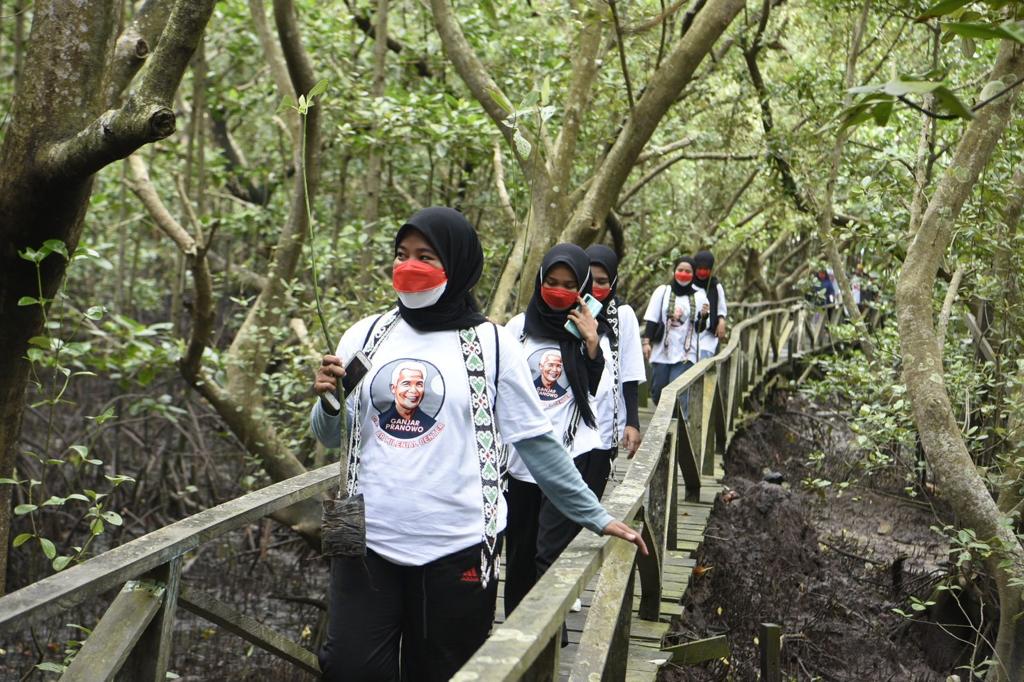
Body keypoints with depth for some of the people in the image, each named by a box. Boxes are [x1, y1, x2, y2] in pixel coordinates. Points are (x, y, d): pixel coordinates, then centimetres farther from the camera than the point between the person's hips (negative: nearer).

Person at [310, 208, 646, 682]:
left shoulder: (490, 344, -3)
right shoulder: (366, 336, 5)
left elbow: (535, 441, 0)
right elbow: (332, 437, 8)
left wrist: (595, 517, 0)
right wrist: (329, 402, -14)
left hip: (457, 547, -2)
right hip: (368, 539, 2)